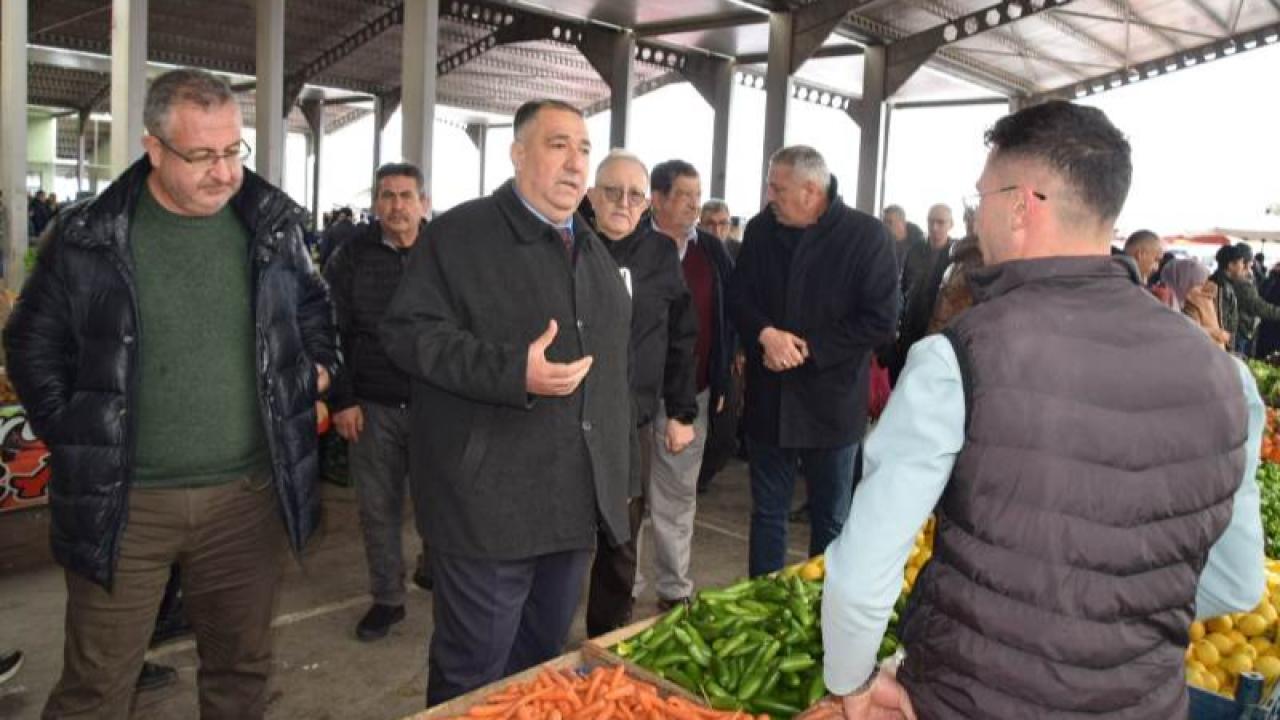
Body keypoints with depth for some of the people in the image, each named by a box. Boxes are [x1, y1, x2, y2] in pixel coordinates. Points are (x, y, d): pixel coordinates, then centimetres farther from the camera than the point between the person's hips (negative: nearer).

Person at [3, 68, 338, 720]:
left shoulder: (272, 225, 2)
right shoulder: (87, 237, -5)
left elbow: (312, 305, 18)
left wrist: (319, 364, 4)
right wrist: (67, 431, -1)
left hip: (248, 495, 2)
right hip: (123, 502, -1)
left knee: (242, 666, 16)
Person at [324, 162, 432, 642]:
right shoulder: (351, 257, 3)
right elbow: (331, 332, 3)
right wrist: (341, 400, -2)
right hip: (372, 407, 2)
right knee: (379, 509, 10)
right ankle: (387, 598, 26)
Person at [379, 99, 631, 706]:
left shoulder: (591, 249, 16)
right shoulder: (459, 234, -8)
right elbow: (407, 332, -16)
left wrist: (614, 468, 23)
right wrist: (513, 372, -26)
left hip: (578, 499, 7)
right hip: (491, 501, -7)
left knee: (543, 662, 20)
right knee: (473, 673, 5)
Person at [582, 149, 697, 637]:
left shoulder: (661, 256, 4)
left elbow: (681, 339, 9)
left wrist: (682, 413, 9)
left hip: (633, 423, 2)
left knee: (621, 542, 13)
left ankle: (606, 640, 30)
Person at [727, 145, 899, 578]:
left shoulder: (867, 236, -11)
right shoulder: (761, 230, 2)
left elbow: (881, 322, -13)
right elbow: (738, 298, 4)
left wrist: (809, 350, -18)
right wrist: (765, 334, -17)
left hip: (832, 402, -3)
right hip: (769, 400, 4)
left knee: (831, 520, 13)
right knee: (767, 513, 15)